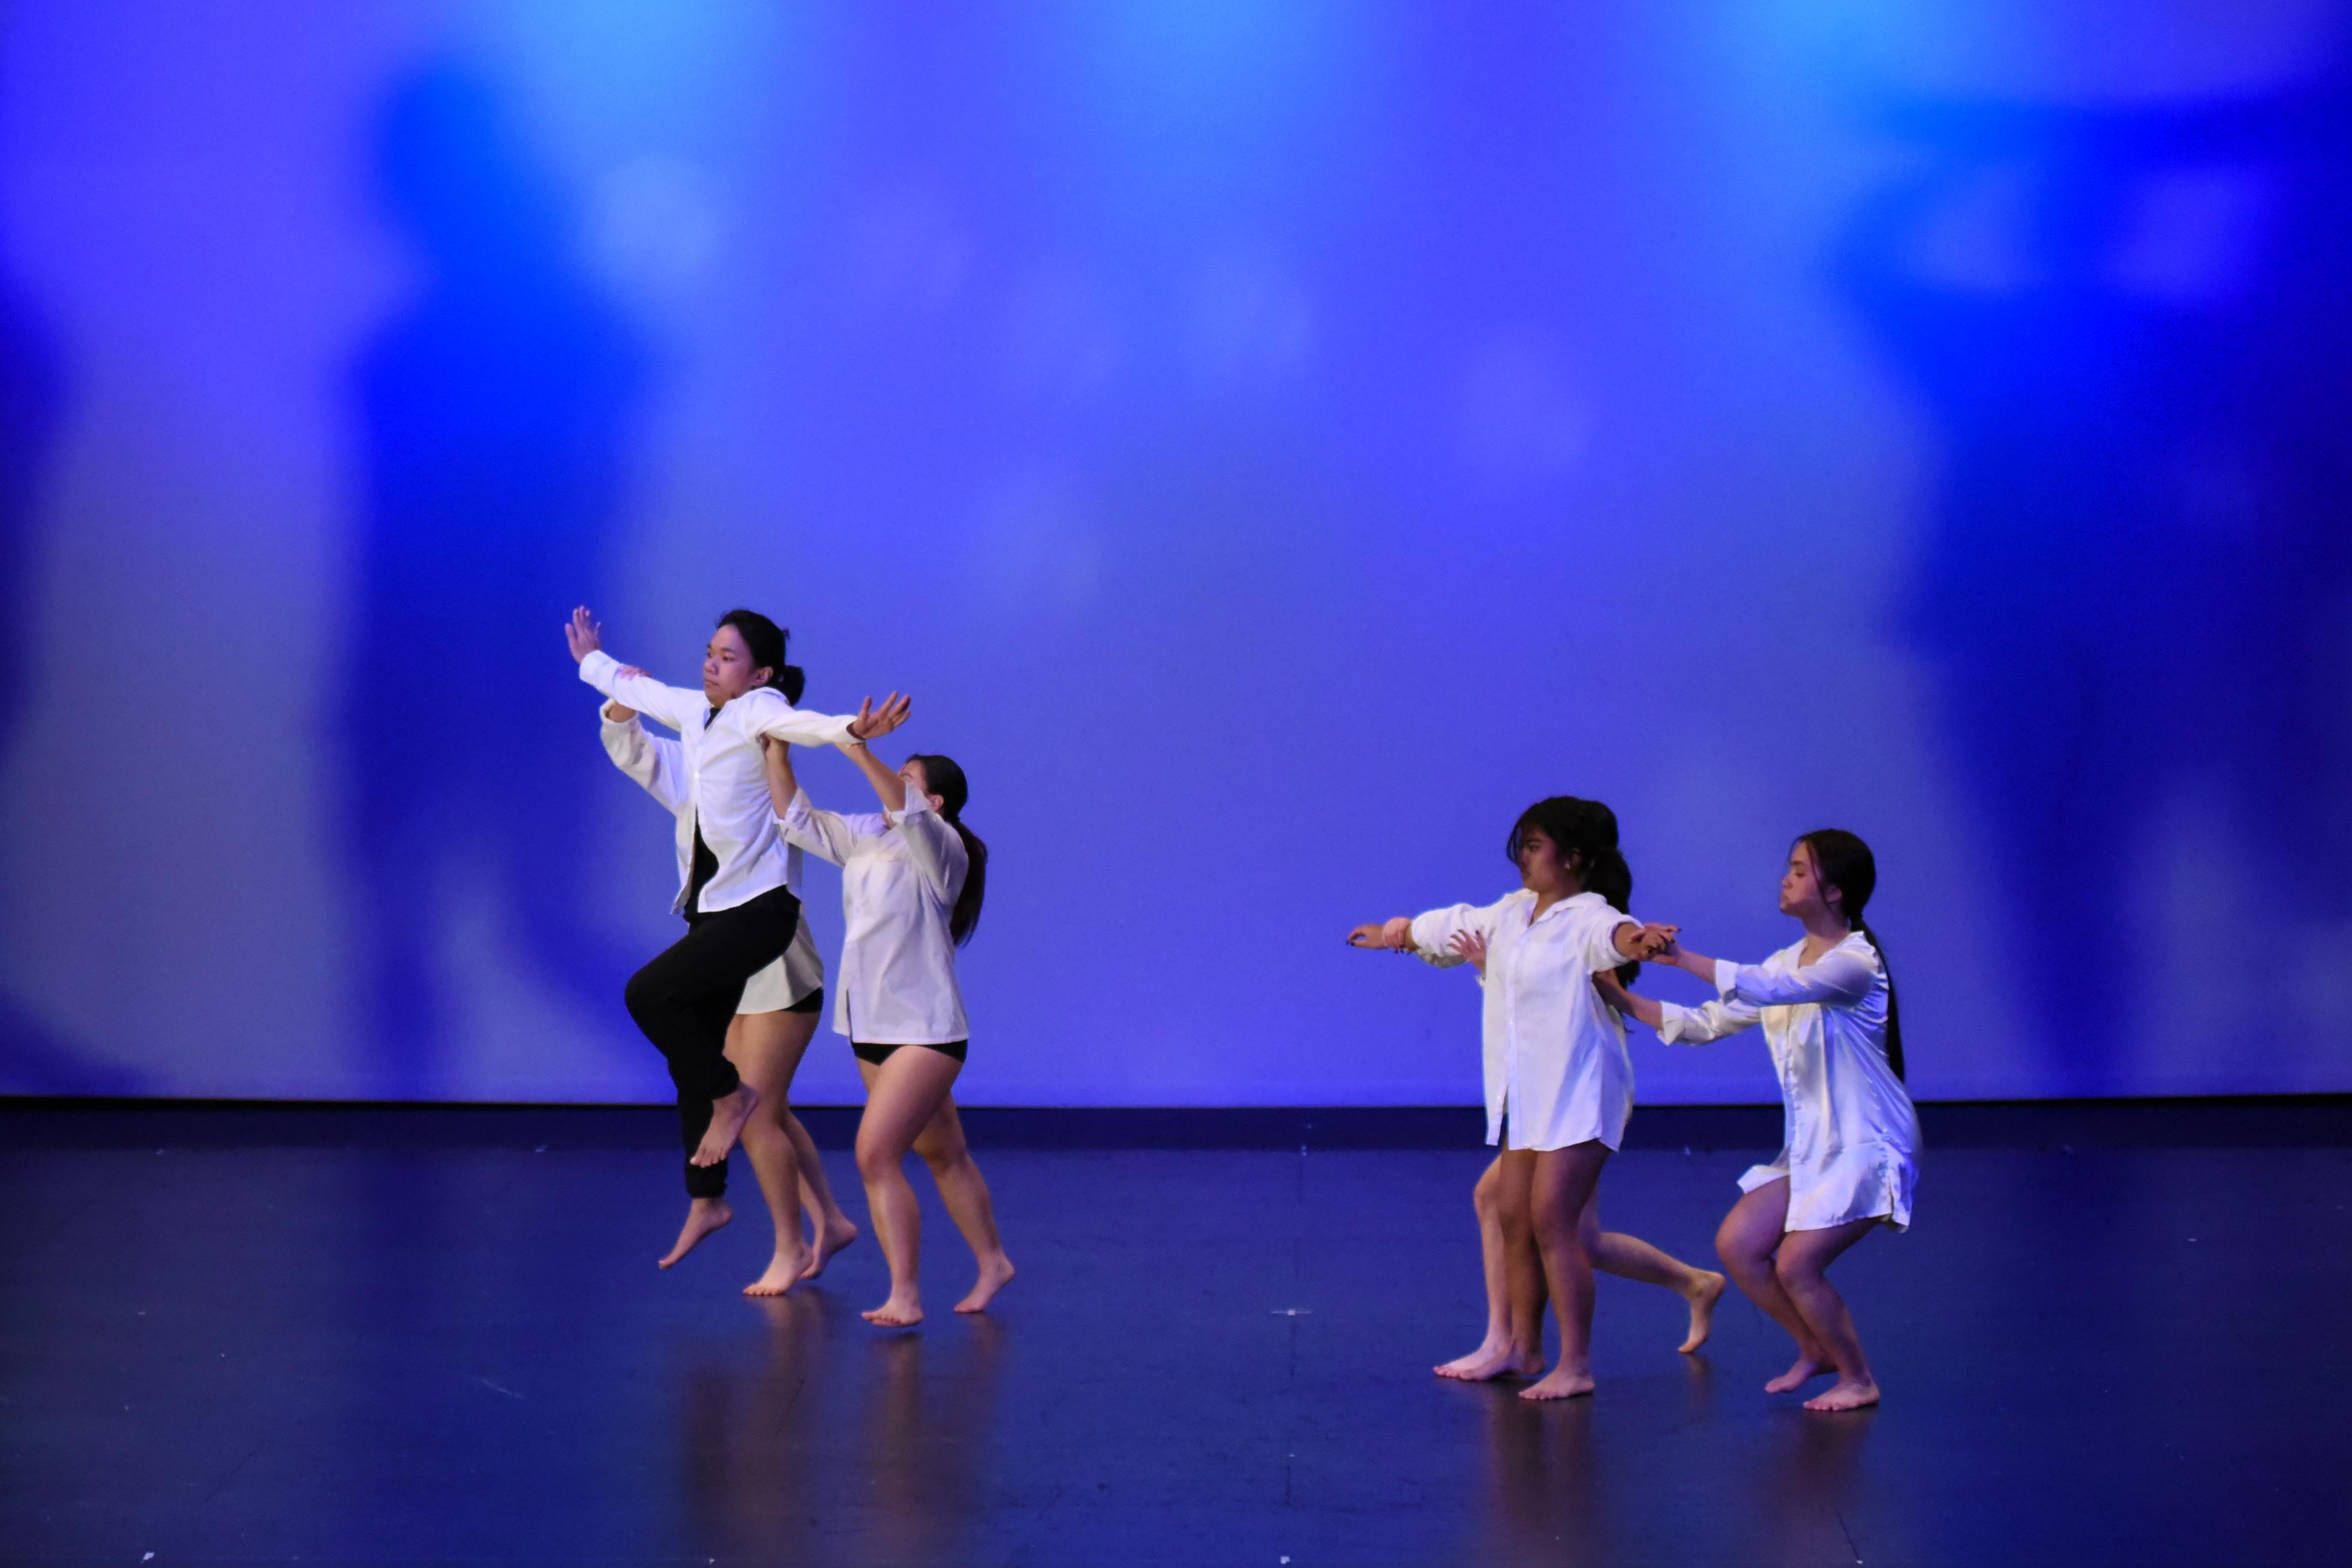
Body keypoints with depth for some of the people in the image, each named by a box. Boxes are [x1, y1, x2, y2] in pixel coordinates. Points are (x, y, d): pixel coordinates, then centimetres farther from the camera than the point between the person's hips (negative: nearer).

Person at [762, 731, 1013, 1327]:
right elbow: (797, 818, 12)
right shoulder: (862, 839, 9)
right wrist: (777, 753, 1)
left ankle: (904, 1296, -14)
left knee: (875, 1154, -17)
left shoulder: (942, 849, -13)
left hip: (925, 1030, -8)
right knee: (941, 1155, 18)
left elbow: (910, 814, -33)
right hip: (872, 1030, 8)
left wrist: (861, 754, -44)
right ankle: (992, 1262, 33)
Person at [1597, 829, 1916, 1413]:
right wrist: (1625, 1001, -1)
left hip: (1868, 1148, -8)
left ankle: (1858, 1379, 7)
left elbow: (1765, 988, -35)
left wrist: (1681, 957, -36)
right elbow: (1707, 1023, 8)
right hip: (1811, 1147, 8)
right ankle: (1815, 1349, 18)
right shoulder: (1789, 961, 9)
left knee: (1795, 1265, -15)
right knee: (1736, 1244, -3)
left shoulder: (1855, 961, -17)